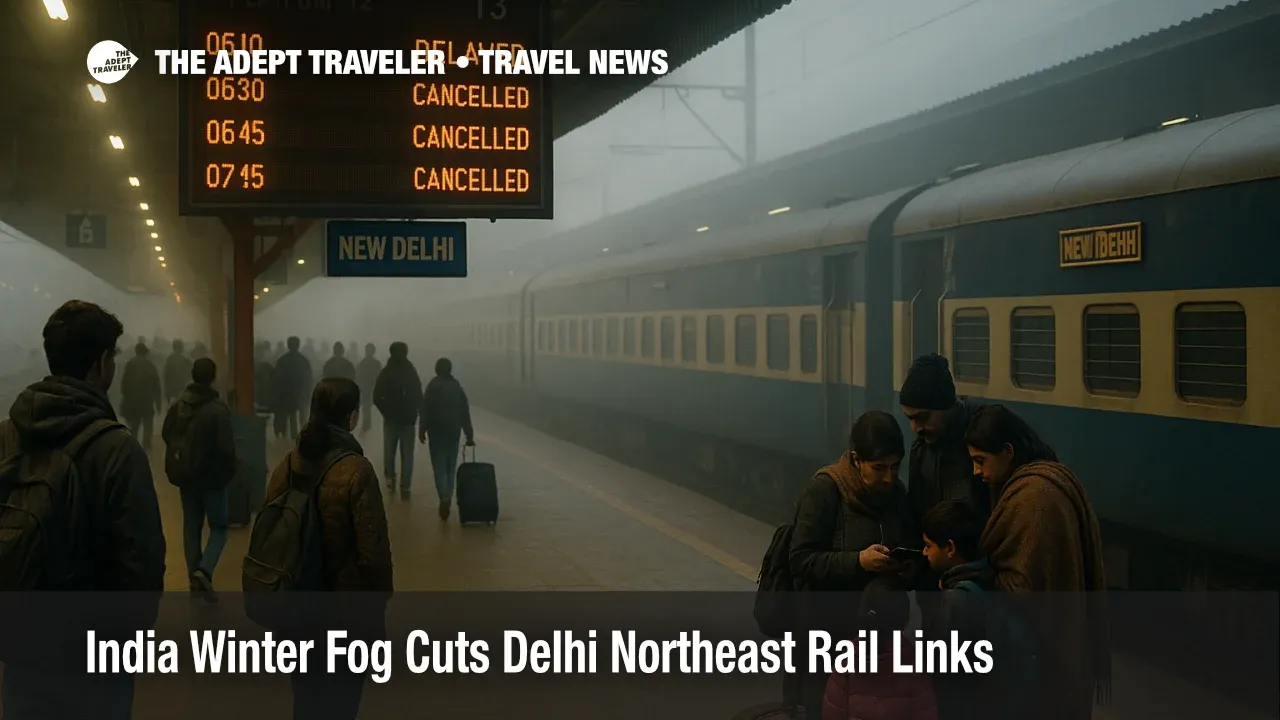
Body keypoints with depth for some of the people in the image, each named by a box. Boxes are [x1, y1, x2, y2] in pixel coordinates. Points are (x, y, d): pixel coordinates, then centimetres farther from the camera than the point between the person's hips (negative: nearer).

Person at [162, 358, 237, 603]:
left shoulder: (176, 407, 0)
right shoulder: (218, 409, -19)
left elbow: (166, 436, 9)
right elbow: (226, 447, -20)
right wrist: (229, 472, -3)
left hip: (184, 476, 5)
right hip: (211, 476, -5)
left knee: (191, 527, 14)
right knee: (219, 527, 6)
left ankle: (195, 577, 16)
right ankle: (204, 571, -15)